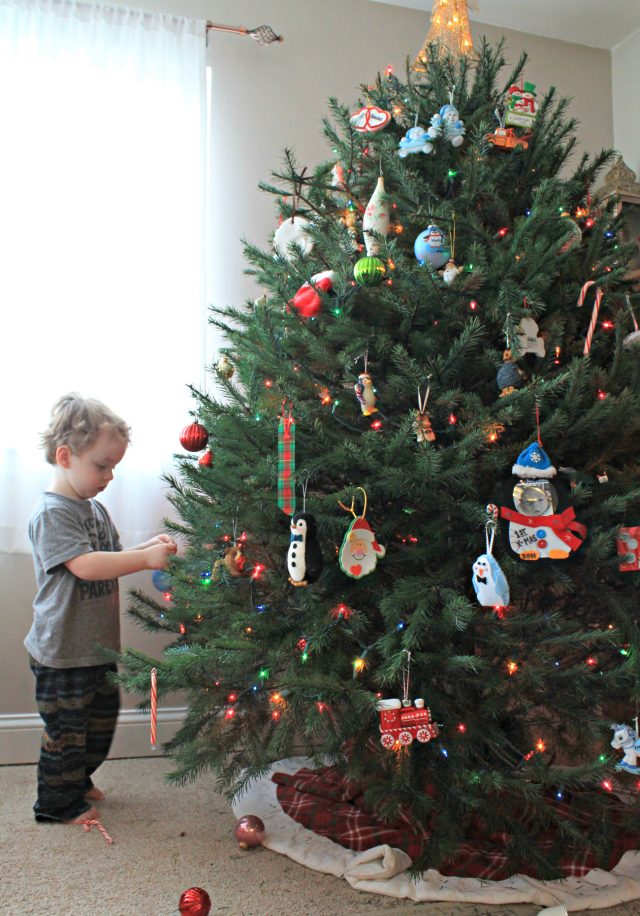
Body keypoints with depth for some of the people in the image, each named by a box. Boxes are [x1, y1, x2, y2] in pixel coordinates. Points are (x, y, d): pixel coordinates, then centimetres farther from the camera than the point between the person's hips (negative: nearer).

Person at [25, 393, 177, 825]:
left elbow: (112, 558, 18)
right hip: (63, 650, -9)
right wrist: (146, 558, -32)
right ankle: (57, 802, 26)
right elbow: (84, 565, -31)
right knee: (67, 727, 5)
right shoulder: (51, 512, -20)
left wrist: (148, 547, 0)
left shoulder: (95, 509, 9)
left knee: (102, 717, 22)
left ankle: (78, 780, 43)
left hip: (98, 644, 9)